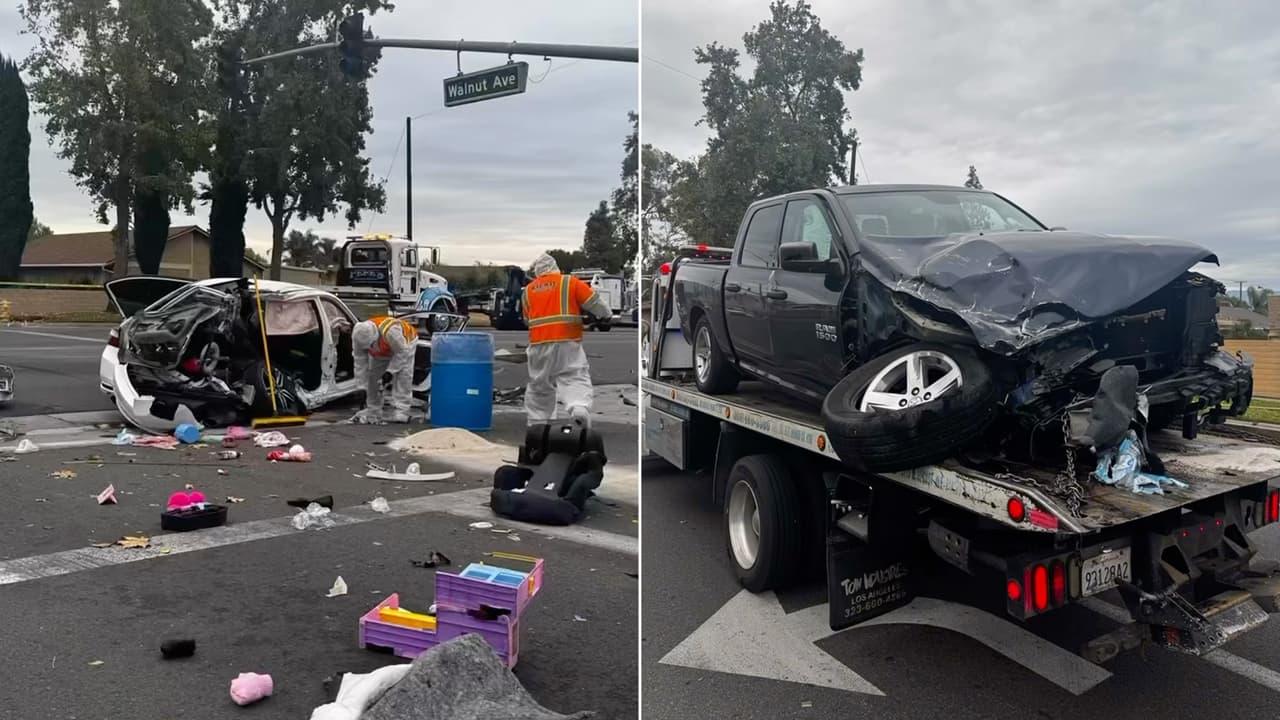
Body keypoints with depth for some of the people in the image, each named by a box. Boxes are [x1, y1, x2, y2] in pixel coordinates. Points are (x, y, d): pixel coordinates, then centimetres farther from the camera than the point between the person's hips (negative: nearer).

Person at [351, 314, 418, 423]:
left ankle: (400, 411, -22)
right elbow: (360, 361, -16)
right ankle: (373, 410, 13)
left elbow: (401, 353, -33)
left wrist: (389, 372, -29)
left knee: (403, 374, -20)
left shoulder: (390, 331, -46)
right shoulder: (358, 337, -28)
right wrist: (362, 381, -16)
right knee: (372, 375, 1)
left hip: (405, 342, -5)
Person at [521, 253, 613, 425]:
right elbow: (594, 302, 3)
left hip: (539, 343, 3)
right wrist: (606, 315, 21)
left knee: (539, 385, 17)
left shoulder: (528, 290, 14)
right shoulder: (570, 282, 2)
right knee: (576, 378, -5)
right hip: (567, 342, -3)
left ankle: (536, 422, 23)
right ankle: (579, 408, -32)